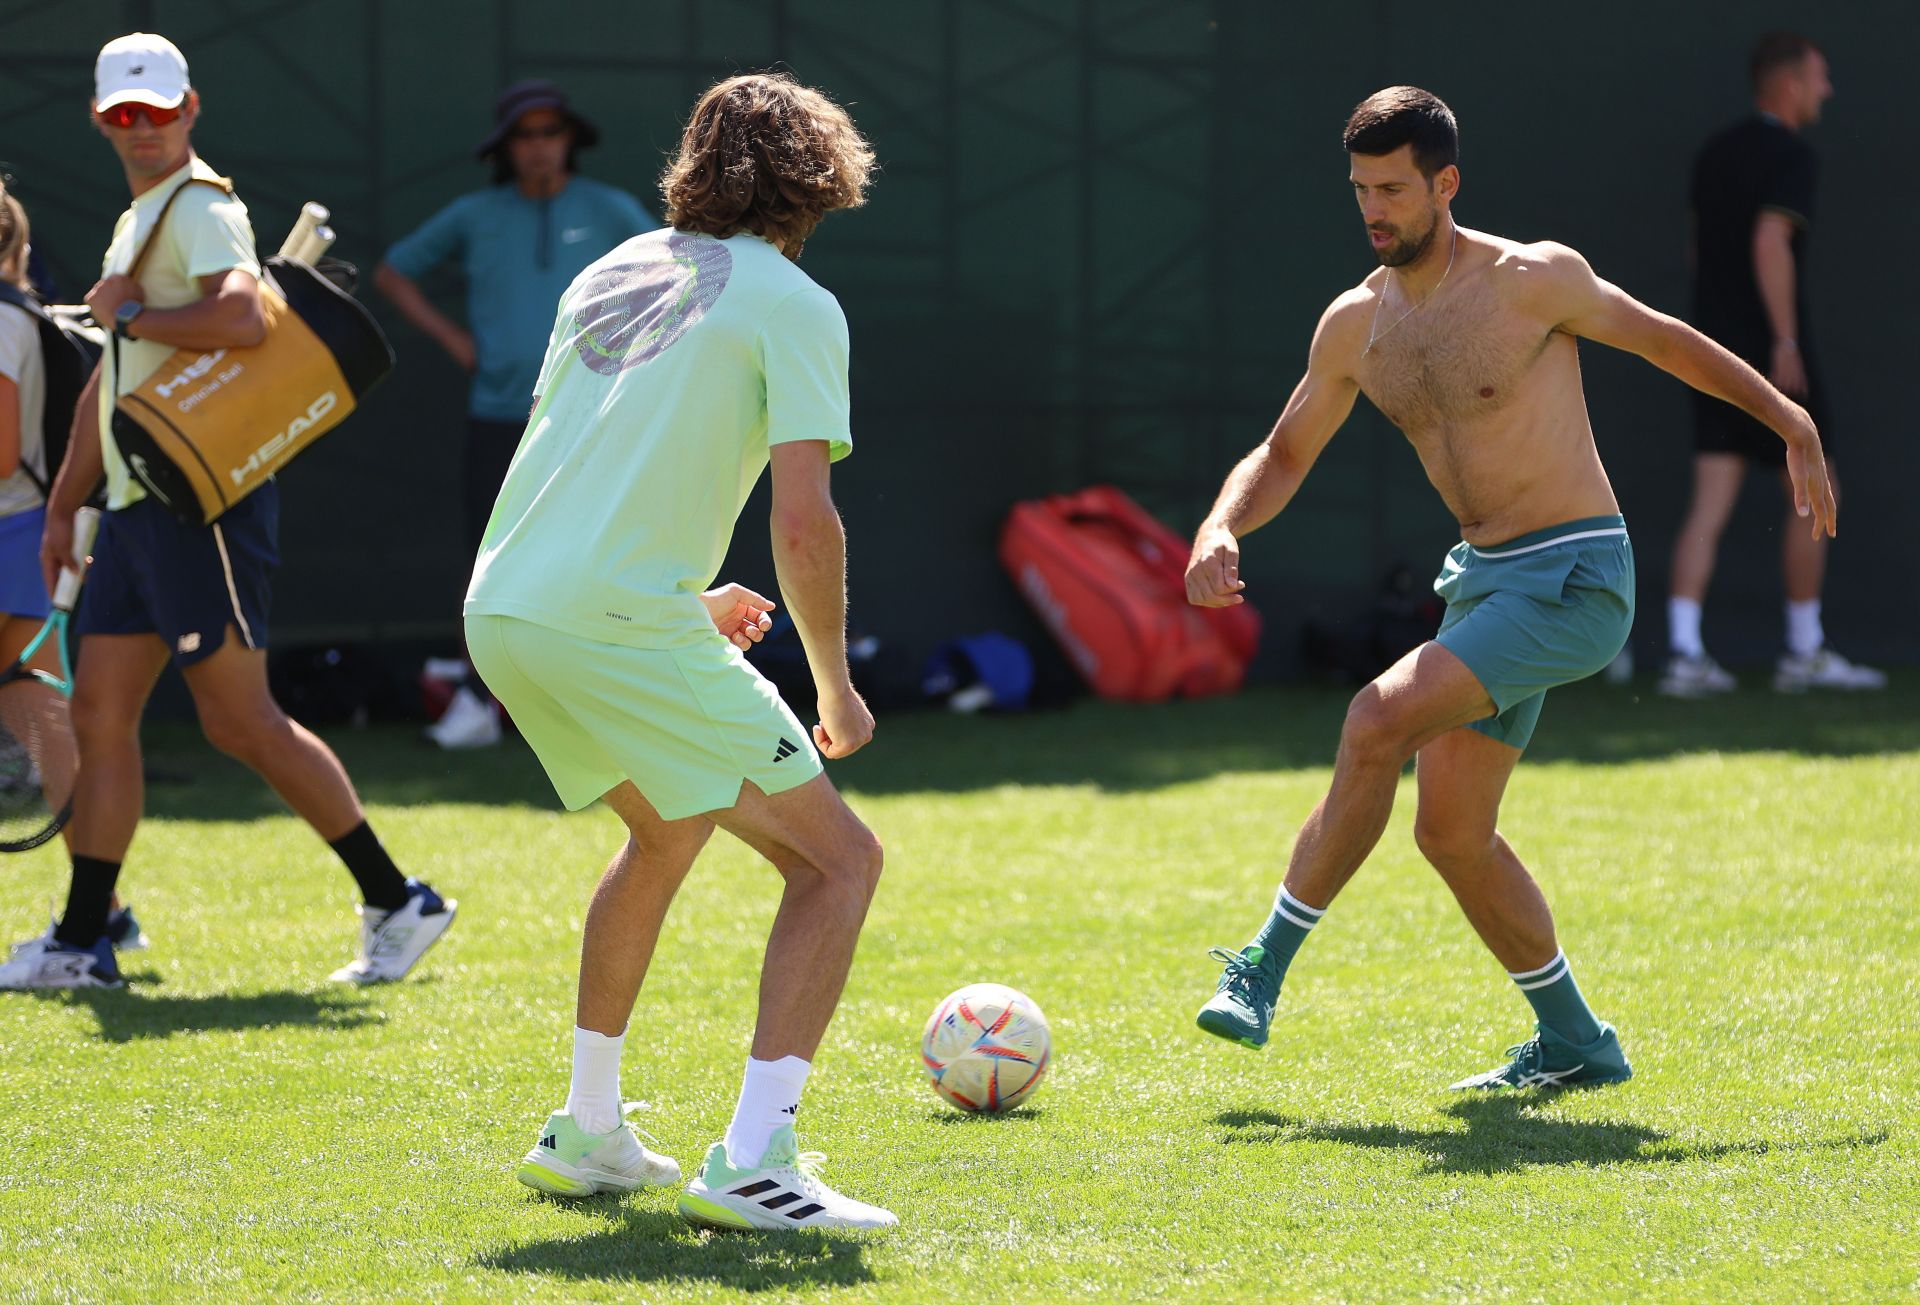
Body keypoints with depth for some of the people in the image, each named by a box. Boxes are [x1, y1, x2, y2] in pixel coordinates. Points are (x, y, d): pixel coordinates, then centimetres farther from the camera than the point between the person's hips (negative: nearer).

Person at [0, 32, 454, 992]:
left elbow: (240, 316, -31)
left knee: (241, 723, -8)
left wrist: (131, 312, -17)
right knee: (99, 714, 6)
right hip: (137, 507, 9)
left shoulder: (201, 210, -10)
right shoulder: (136, 221, 21)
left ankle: (396, 902, 0)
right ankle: (80, 944, 9)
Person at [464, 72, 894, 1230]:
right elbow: (804, 521, -10)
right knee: (838, 859, 1)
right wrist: (837, 691, 2)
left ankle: (588, 1136, 35)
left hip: (503, 608, 8)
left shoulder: (616, 270, 19)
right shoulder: (793, 306, -2)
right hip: (621, 624, -8)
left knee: (668, 830, 32)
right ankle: (752, 1165, -13)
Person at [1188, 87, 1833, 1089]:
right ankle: (1573, 1043, 21)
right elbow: (1282, 456, 16)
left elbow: (1663, 339, 2)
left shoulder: (1534, 280, -11)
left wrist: (1791, 424, 4)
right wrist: (1222, 529, -5)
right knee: (1451, 831, 5)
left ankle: (1266, 966, -13)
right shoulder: (1355, 326, 5)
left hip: (1576, 580, -7)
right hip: (1480, 581, 7)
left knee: (1381, 721, -22)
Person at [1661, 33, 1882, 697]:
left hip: (1714, 346, 7)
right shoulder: (1790, 155, -11)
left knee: (1710, 504, 2)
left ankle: (1685, 653, -8)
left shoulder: (1716, 152, 13)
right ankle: (1805, 653, 11)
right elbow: (1770, 244, -22)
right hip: (1772, 352, -7)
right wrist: (1786, 340, -20)